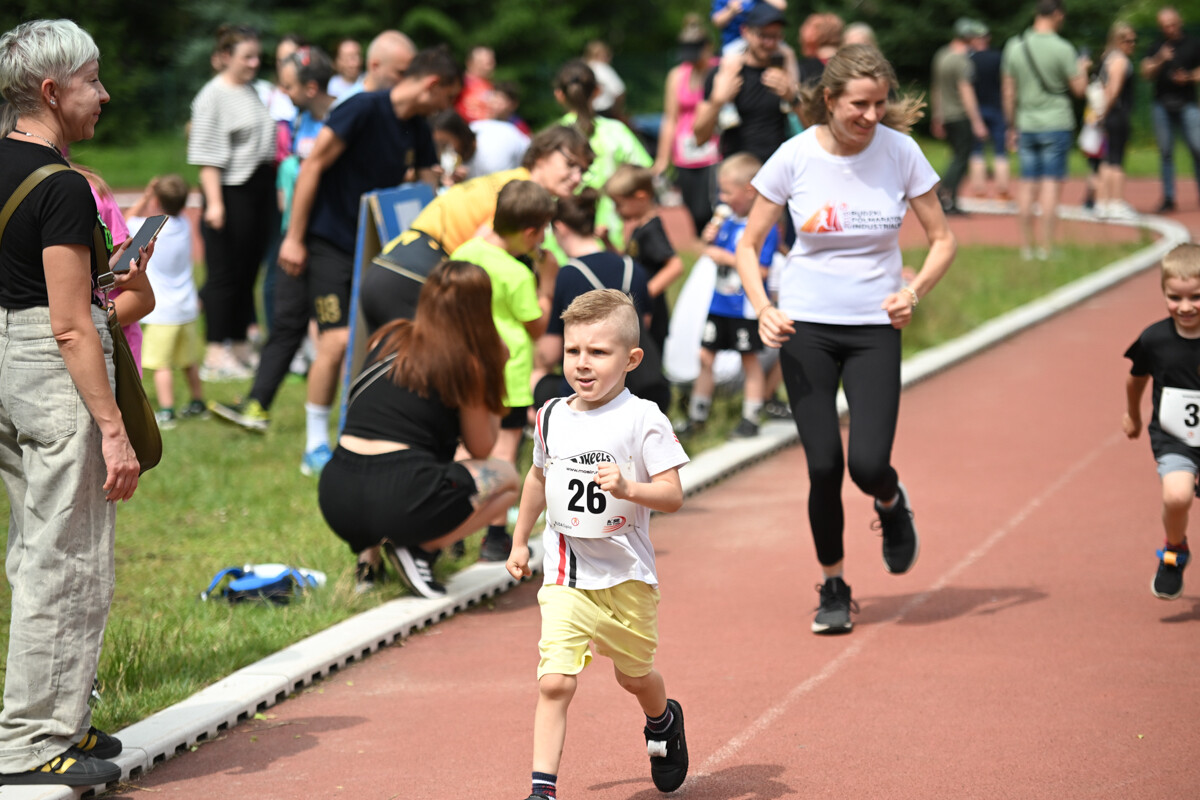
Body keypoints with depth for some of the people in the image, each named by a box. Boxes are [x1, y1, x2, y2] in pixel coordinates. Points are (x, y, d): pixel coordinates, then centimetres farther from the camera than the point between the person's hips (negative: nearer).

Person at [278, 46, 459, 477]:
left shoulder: (418, 132, 7)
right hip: (330, 241, -8)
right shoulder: (363, 109, -16)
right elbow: (312, 167, -15)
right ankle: (316, 446, -3)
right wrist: (294, 238, -15)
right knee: (337, 341, -14)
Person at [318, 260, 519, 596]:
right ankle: (416, 548, 1)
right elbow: (481, 448, 11)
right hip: (399, 502, -6)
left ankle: (371, 550, 14)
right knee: (506, 476, 19)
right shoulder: (465, 366, -2)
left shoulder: (389, 337, 12)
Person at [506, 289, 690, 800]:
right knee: (555, 681, -15)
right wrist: (520, 541, 27)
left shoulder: (643, 419, -12)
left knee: (635, 675, 20)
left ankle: (664, 722, 53)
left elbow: (673, 495, -15)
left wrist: (627, 488, -33)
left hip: (627, 576, -2)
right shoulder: (552, 418, 2)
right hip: (566, 576, 2)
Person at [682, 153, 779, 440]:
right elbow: (716, 254, 18)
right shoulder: (728, 221, 6)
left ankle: (750, 419, 14)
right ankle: (697, 416, 20)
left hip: (746, 307, -7)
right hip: (719, 304, 7)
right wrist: (710, 240, -2)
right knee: (705, 357, 10)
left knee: (750, 361, 5)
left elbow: (760, 271, -20)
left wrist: (728, 258, -20)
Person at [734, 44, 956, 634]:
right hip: (805, 325, 0)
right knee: (823, 465, -5)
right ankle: (833, 587, 16)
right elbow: (748, 245, 1)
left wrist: (915, 291, -16)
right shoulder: (795, 157, -8)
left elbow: (942, 240, 2)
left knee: (869, 464, -13)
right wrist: (763, 309, -15)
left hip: (875, 326, 0)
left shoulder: (901, 152, -7)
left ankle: (892, 505, 25)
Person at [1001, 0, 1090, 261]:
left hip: (1026, 125, 4)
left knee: (1027, 185, 8)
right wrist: (1082, 68, 15)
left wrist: (1011, 126, 16)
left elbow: (1007, 91, 7)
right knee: (1051, 185, -2)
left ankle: (1026, 247, 11)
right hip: (1056, 124, -4)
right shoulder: (1062, 49, -10)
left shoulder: (1014, 46, 2)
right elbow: (1079, 89, -6)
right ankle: (1046, 248, -3)